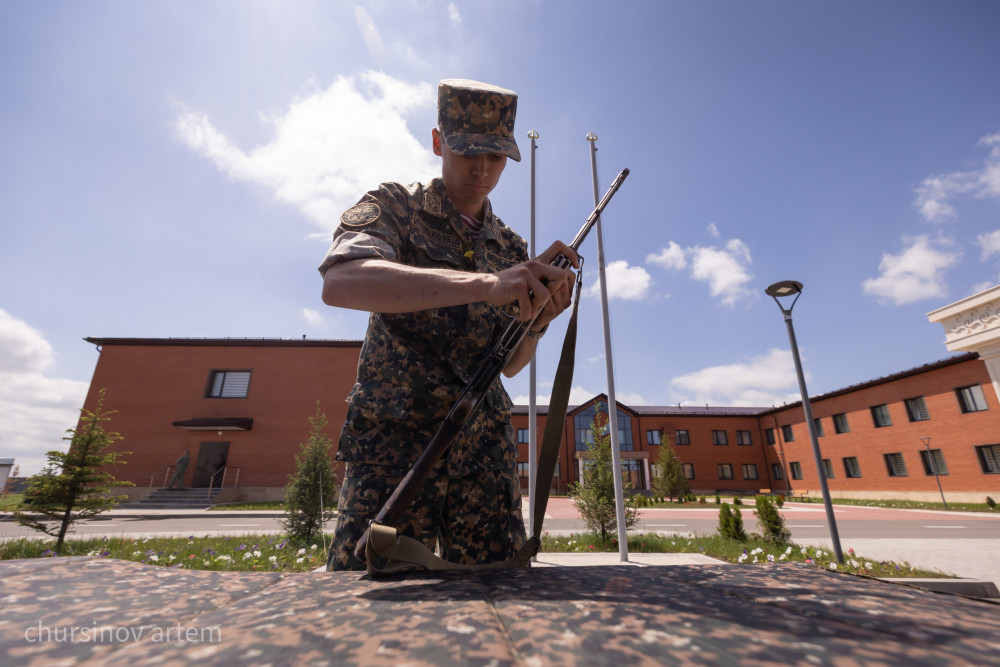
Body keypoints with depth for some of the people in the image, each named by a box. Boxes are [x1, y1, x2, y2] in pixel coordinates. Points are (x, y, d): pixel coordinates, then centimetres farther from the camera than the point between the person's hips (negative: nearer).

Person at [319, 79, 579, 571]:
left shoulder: (512, 249, 12)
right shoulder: (394, 207, 0)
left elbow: (508, 365, 11)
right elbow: (339, 283, -24)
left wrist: (537, 319, -11)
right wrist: (484, 284, -34)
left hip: (485, 451, 4)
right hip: (395, 441, -3)